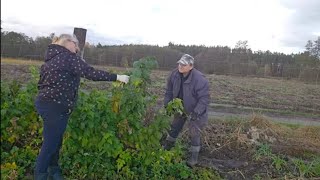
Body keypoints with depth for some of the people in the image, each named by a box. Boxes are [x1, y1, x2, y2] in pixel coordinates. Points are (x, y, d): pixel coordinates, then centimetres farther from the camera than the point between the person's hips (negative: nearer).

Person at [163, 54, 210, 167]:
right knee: (174, 127, 21)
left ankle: (194, 157, 21)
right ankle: (168, 145, 45)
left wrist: (197, 111, -36)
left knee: (194, 134, 3)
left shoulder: (199, 79, -33)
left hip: (196, 110, -5)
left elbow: (204, 98, -29)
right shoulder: (174, 74, -15)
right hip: (180, 108, 6)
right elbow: (169, 91, -3)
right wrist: (167, 104, -9)